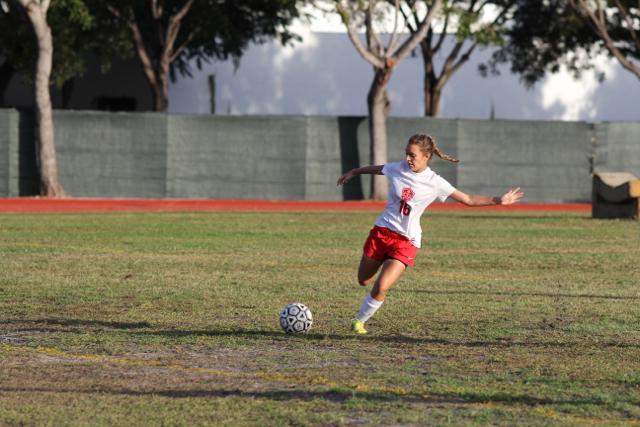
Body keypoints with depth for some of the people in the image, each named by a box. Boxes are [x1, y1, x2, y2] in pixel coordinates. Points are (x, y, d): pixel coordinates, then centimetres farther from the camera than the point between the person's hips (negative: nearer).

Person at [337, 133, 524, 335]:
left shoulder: (435, 183, -10)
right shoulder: (398, 169, -3)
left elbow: (469, 200, -5)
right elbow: (376, 169, 19)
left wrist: (498, 200, -14)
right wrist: (352, 172, 34)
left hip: (407, 241, -3)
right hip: (382, 230, 3)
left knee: (381, 287, -16)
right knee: (363, 281, 11)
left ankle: (360, 320, 6)